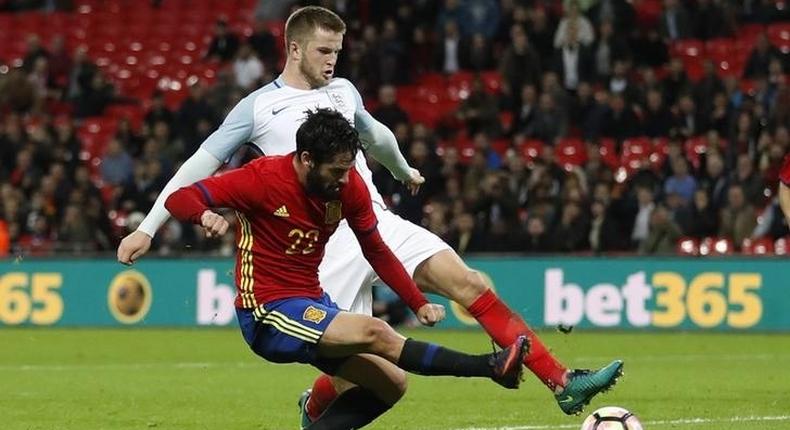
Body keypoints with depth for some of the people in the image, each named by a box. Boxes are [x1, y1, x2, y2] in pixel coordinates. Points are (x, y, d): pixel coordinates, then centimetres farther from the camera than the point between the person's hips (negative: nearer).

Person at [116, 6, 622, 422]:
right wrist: (147, 229, 1)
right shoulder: (258, 108, 2)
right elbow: (200, 166, 4)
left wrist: (404, 170, 56)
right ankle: (314, 409, 27)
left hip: (379, 223, 5)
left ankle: (563, 383, -19)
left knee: (470, 283, -14)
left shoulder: (343, 92, 17)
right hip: (327, 247, -5)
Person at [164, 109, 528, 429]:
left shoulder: (349, 186, -2)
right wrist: (205, 215, -40)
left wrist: (419, 305, 0)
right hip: (267, 314, -8)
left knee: (390, 386, 2)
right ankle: (490, 367, -23)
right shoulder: (263, 178, -18)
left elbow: (377, 251, 10)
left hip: (313, 304, 8)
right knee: (375, 333, -23)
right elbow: (178, 199, -16)